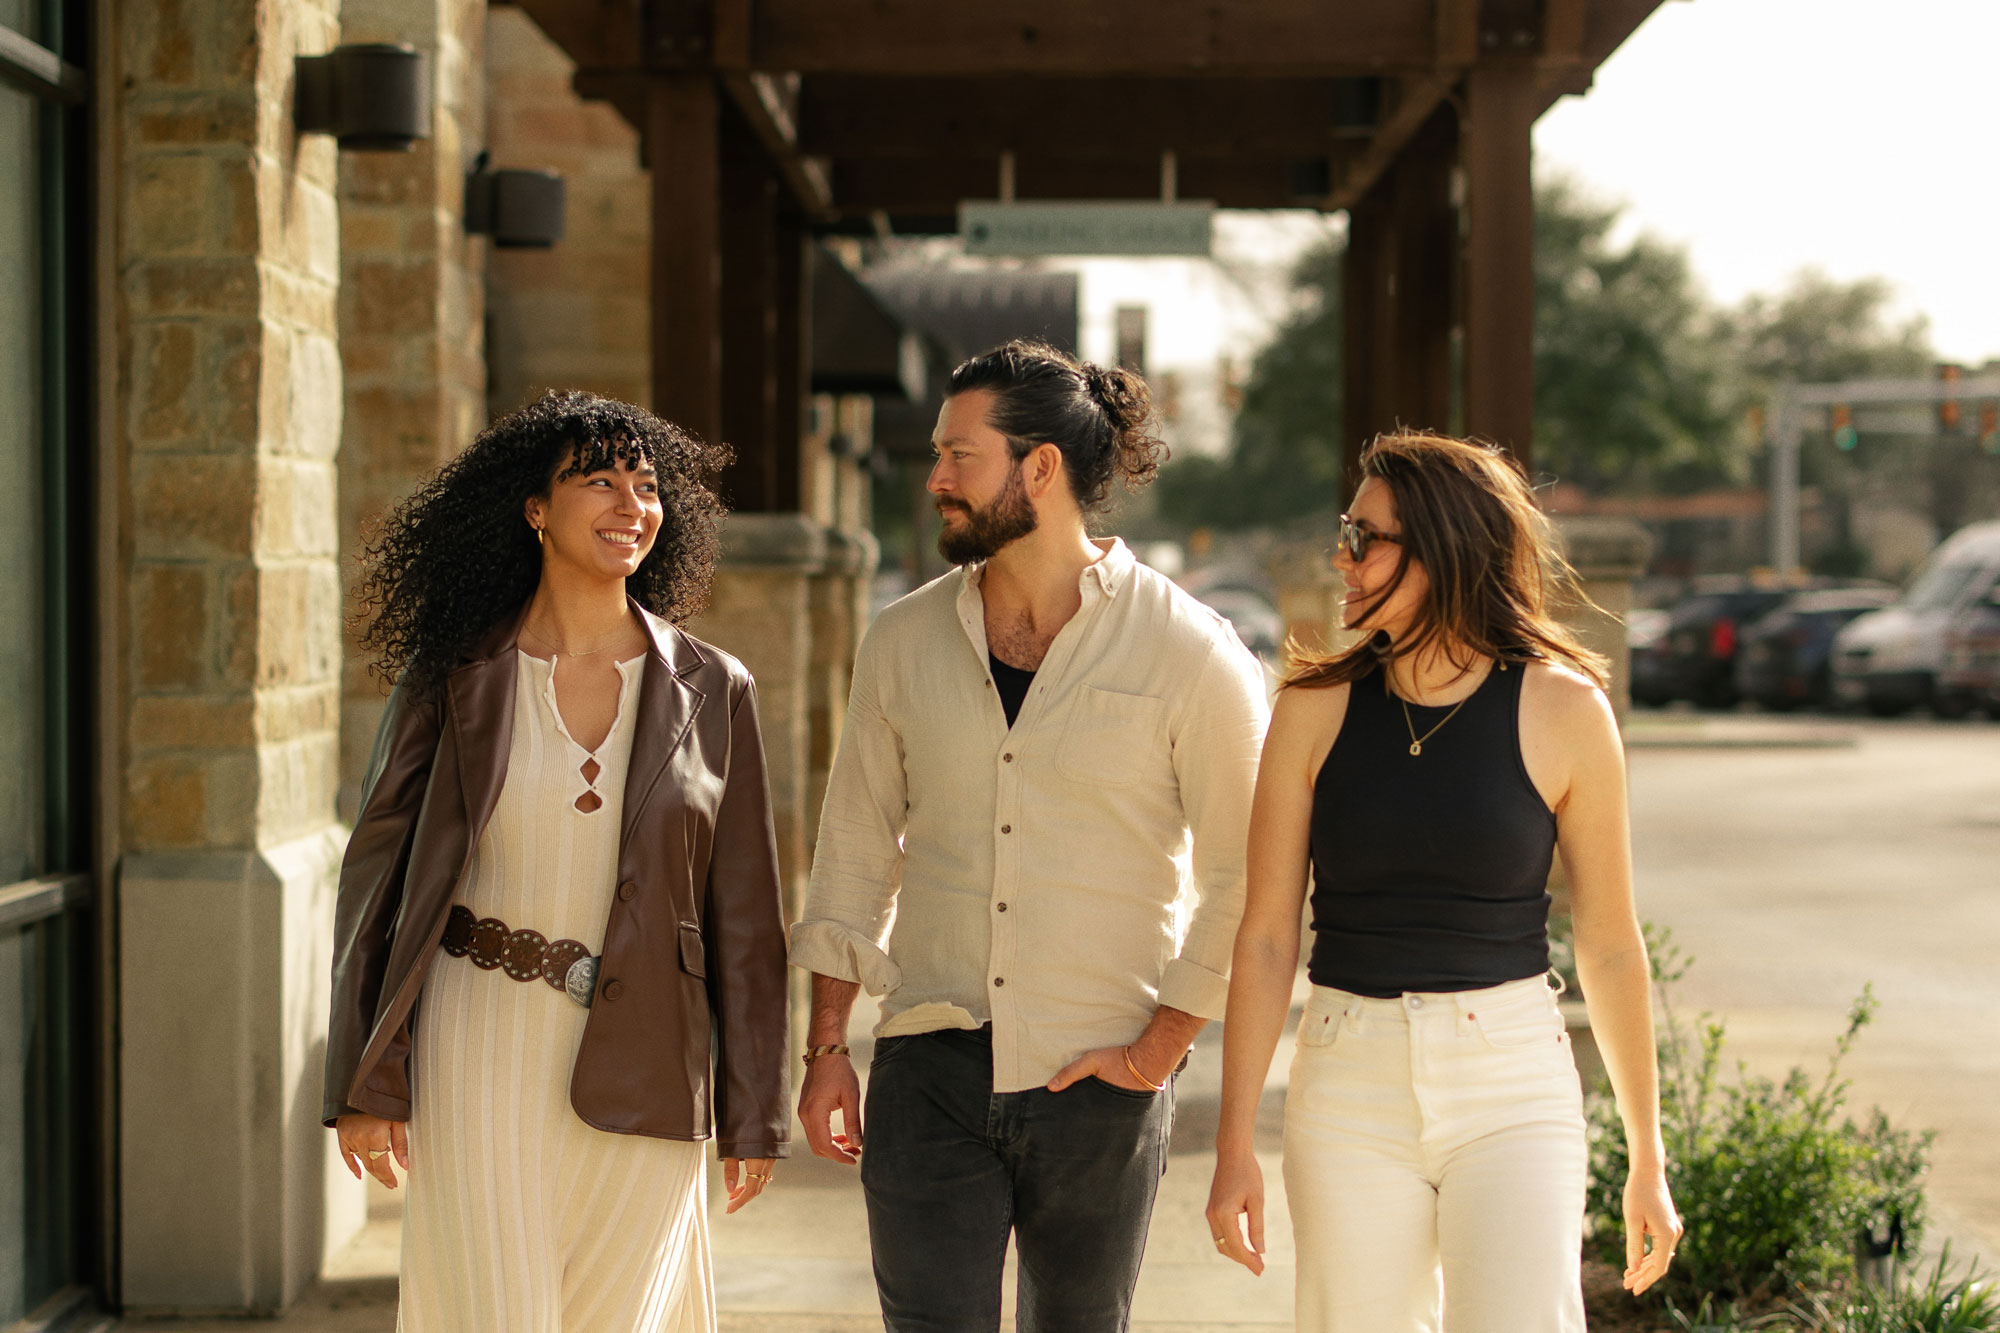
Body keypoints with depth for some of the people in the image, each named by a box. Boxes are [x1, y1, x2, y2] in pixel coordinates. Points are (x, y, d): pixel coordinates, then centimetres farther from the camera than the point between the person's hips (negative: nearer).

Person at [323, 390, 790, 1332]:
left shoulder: (711, 691, 1)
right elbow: (377, 875, 3)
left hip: (637, 1068, 1)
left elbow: (744, 917, 4)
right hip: (481, 1049, -1)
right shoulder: (453, 677, -1)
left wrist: (753, 1114, 3)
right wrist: (364, 1081, -1)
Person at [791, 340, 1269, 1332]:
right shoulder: (904, 642, 5)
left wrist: (1160, 1047, -6)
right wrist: (827, 1048, 7)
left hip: (1099, 1079, -2)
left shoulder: (1190, 654, -6)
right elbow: (855, 852, 10)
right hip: (932, 1073, 2)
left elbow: (1243, 877, -3)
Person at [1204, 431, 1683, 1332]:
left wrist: (1646, 1159, 7)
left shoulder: (1561, 709, -5)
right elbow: (1266, 937, 2)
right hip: (1351, 1090, 2)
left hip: (1513, 1089, -2)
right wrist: (1234, 1147, 0)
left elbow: (1609, 945, 2)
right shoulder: (1315, 708, -1)